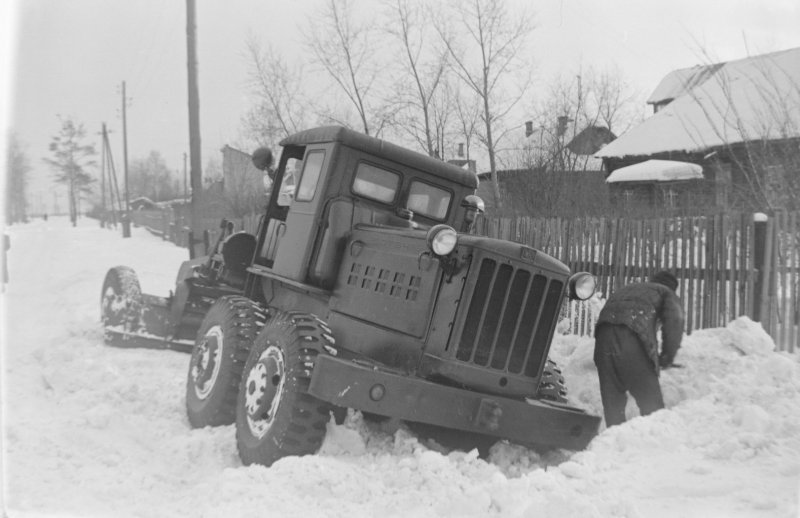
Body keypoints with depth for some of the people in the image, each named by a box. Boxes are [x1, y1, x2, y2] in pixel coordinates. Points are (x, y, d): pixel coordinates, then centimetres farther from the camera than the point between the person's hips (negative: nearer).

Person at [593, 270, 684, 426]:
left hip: (603, 333, 5)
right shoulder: (667, 293, 22)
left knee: (612, 402, 13)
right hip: (632, 337, -5)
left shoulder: (626, 289, 38)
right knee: (651, 402, 3)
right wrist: (667, 356, 10)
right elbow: (674, 320, 2)